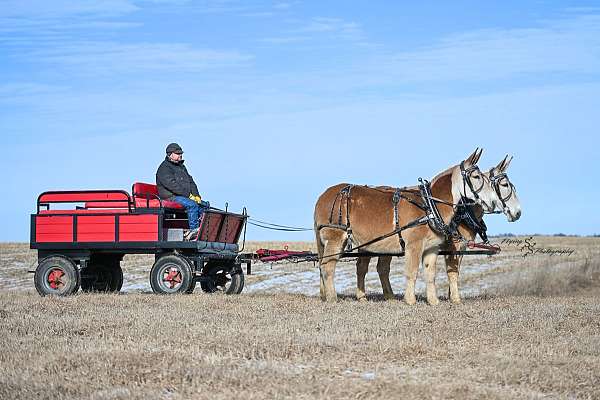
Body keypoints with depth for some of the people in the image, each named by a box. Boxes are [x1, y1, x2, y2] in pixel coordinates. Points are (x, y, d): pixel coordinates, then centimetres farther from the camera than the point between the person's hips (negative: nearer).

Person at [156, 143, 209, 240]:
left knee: (205, 205, -7)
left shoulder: (181, 166, 23)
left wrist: (196, 195, 2)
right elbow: (172, 185, -18)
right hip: (171, 197, -9)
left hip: (186, 196, 9)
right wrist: (188, 195, -20)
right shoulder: (164, 168, -6)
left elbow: (190, 182, 20)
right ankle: (194, 230, -31)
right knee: (192, 205, -31)